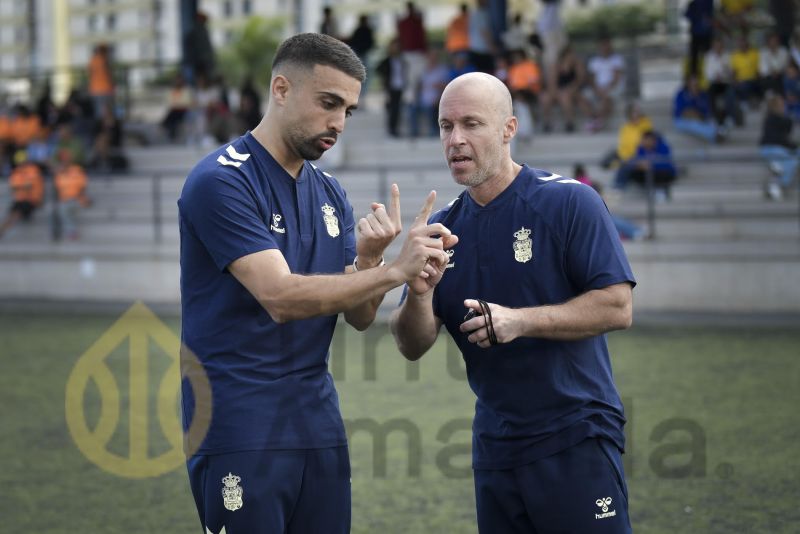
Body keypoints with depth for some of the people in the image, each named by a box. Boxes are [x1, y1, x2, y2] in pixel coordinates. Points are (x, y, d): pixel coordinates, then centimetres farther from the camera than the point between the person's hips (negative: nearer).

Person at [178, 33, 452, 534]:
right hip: (240, 432, -7)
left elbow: (358, 316, 8)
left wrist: (369, 257, -12)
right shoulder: (221, 181, -12)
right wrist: (394, 271, -26)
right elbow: (280, 297, -22)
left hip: (318, 426, 7)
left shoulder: (330, 193, 10)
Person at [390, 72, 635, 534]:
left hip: (576, 442, -5)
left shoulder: (570, 202, -8)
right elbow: (414, 347, 4)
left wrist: (519, 321, -23)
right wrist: (419, 296, -17)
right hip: (494, 448, 5)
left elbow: (617, 307, -14)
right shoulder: (443, 228, 7)